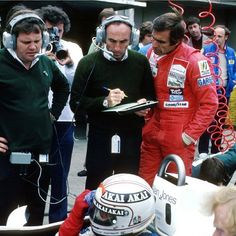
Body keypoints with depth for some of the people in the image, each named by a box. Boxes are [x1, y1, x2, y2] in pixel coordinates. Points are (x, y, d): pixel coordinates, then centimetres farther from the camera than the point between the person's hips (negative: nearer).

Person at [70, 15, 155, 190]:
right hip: (100, 138, -2)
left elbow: (151, 95, 11)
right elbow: (76, 103, -7)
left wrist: (145, 104, -12)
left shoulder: (141, 62, 3)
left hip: (133, 138, 2)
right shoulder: (88, 63, -4)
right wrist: (104, 102, -20)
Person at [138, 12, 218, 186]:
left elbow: (209, 103, -14)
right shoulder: (152, 54, 3)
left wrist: (190, 135, -13)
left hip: (178, 139, -6)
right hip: (151, 134, 6)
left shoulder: (194, 61, -17)